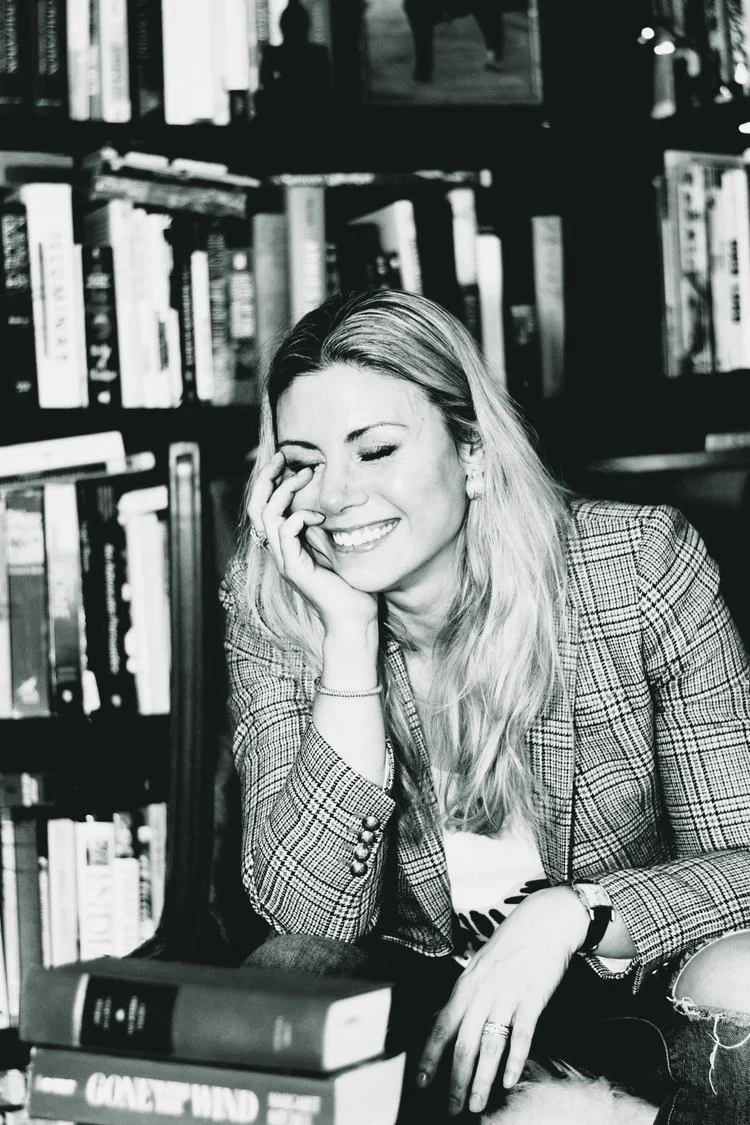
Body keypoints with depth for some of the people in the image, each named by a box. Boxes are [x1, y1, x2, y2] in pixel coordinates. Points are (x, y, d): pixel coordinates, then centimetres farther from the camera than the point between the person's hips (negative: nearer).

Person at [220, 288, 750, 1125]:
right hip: (412, 995, 2)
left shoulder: (642, 563, -15)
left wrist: (567, 914, -32)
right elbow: (310, 915, -19)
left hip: (630, 993, -2)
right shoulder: (268, 609, -10)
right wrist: (350, 633, -25)